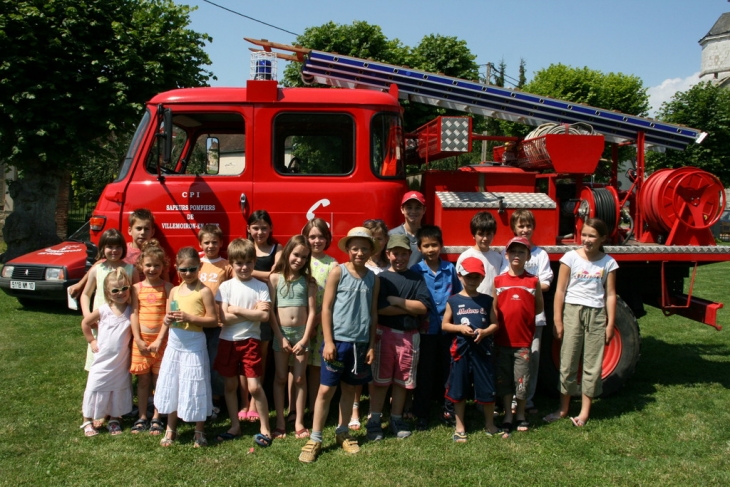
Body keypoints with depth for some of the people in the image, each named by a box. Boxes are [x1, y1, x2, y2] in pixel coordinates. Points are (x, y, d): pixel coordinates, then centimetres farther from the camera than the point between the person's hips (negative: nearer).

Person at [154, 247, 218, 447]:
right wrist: (167, 320, -7)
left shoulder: (203, 291, -9)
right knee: (171, 386, 13)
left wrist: (189, 318, -21)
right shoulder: (174, 291, 8)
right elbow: (167, 317, 16)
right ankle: (171, 430, 27)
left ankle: (199, 431, 18)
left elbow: (213, 320, -13)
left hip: (194, 345, -6)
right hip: (174, 343, 6)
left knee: (194, 387, 2)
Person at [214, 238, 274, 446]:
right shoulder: (225, 286, -1)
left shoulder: (261, 287, -2)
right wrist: (252, 313, -13)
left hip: (250, 341, -2)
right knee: (230, 385, 11)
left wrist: (237, 310, -13)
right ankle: (235, 426, 26)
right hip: (227, 341, 2)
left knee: (254, 386, -5)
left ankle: (265, 428, 10)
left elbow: (264, 315, -14)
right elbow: (224, 318, -10)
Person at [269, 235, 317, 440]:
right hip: (281, 332, 0)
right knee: (281, 378, 7)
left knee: (300, 379, 5)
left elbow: (312, 312, -2)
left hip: (301, 332, 1)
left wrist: (305, 339, -9)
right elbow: (270, 310, -3)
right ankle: (280, 421, 15)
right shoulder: (275, 278, -1)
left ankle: (299, 422, 12)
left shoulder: (308, 281, 1)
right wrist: (280, 337, -8)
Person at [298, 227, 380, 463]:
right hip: (338, 341, -3)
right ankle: (315, 439, 10)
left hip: (360, 343, 4)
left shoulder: (373, 279, 5)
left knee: (349, 388, 14)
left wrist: (372, 345, 6)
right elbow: (326, 308, -6)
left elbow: (373, 313, 10)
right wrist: (328, 341, -11)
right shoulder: (338, 272, -5)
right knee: (326, 390, 0)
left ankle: (343, 432, 30)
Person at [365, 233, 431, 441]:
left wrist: (396, 301, -10)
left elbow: (424, 306, -6)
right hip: (384, 333, -2)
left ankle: (397, 420, 23)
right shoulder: (382, 278, 1)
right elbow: (379, 307, -12)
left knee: (402, 380, 10)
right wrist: (410, 309, -9)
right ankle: (374, 421, 10)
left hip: (409, 336, 2)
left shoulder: (416, 278, 7)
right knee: (379, 379, 2)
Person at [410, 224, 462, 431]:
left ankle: (451, 410, 25)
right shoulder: (415, 271, -3)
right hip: (426, 330, -2)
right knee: (424, 373, 6)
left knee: (448, 370, 11)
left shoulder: (450, 269, 3)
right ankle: (421, 415, 17)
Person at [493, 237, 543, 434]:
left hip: (523, 340, -1)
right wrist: (496, 326, -5)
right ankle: (507, 416, 21)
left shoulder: (533, 281, 1)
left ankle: (521, 415, 23)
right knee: (504, 379, 9)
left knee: (522, 380, 6)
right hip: (503, 340, 1)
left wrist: (523, 316, -2)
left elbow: (539, 307, 8)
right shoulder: (498, 281, 3)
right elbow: (494, 308, 6)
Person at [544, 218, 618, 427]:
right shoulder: (571, 257, -2)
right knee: (568, 363, 5)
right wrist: (557, 320, -5)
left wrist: (610, 324, 2)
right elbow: (560, 290, -2)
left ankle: (585, 411, 16)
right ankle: (563, 408, 18)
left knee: (593, 364, 6)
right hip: (572, 311, -1)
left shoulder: (608, 263, 3)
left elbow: (610, 295, 5)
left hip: (596, 314, 1)